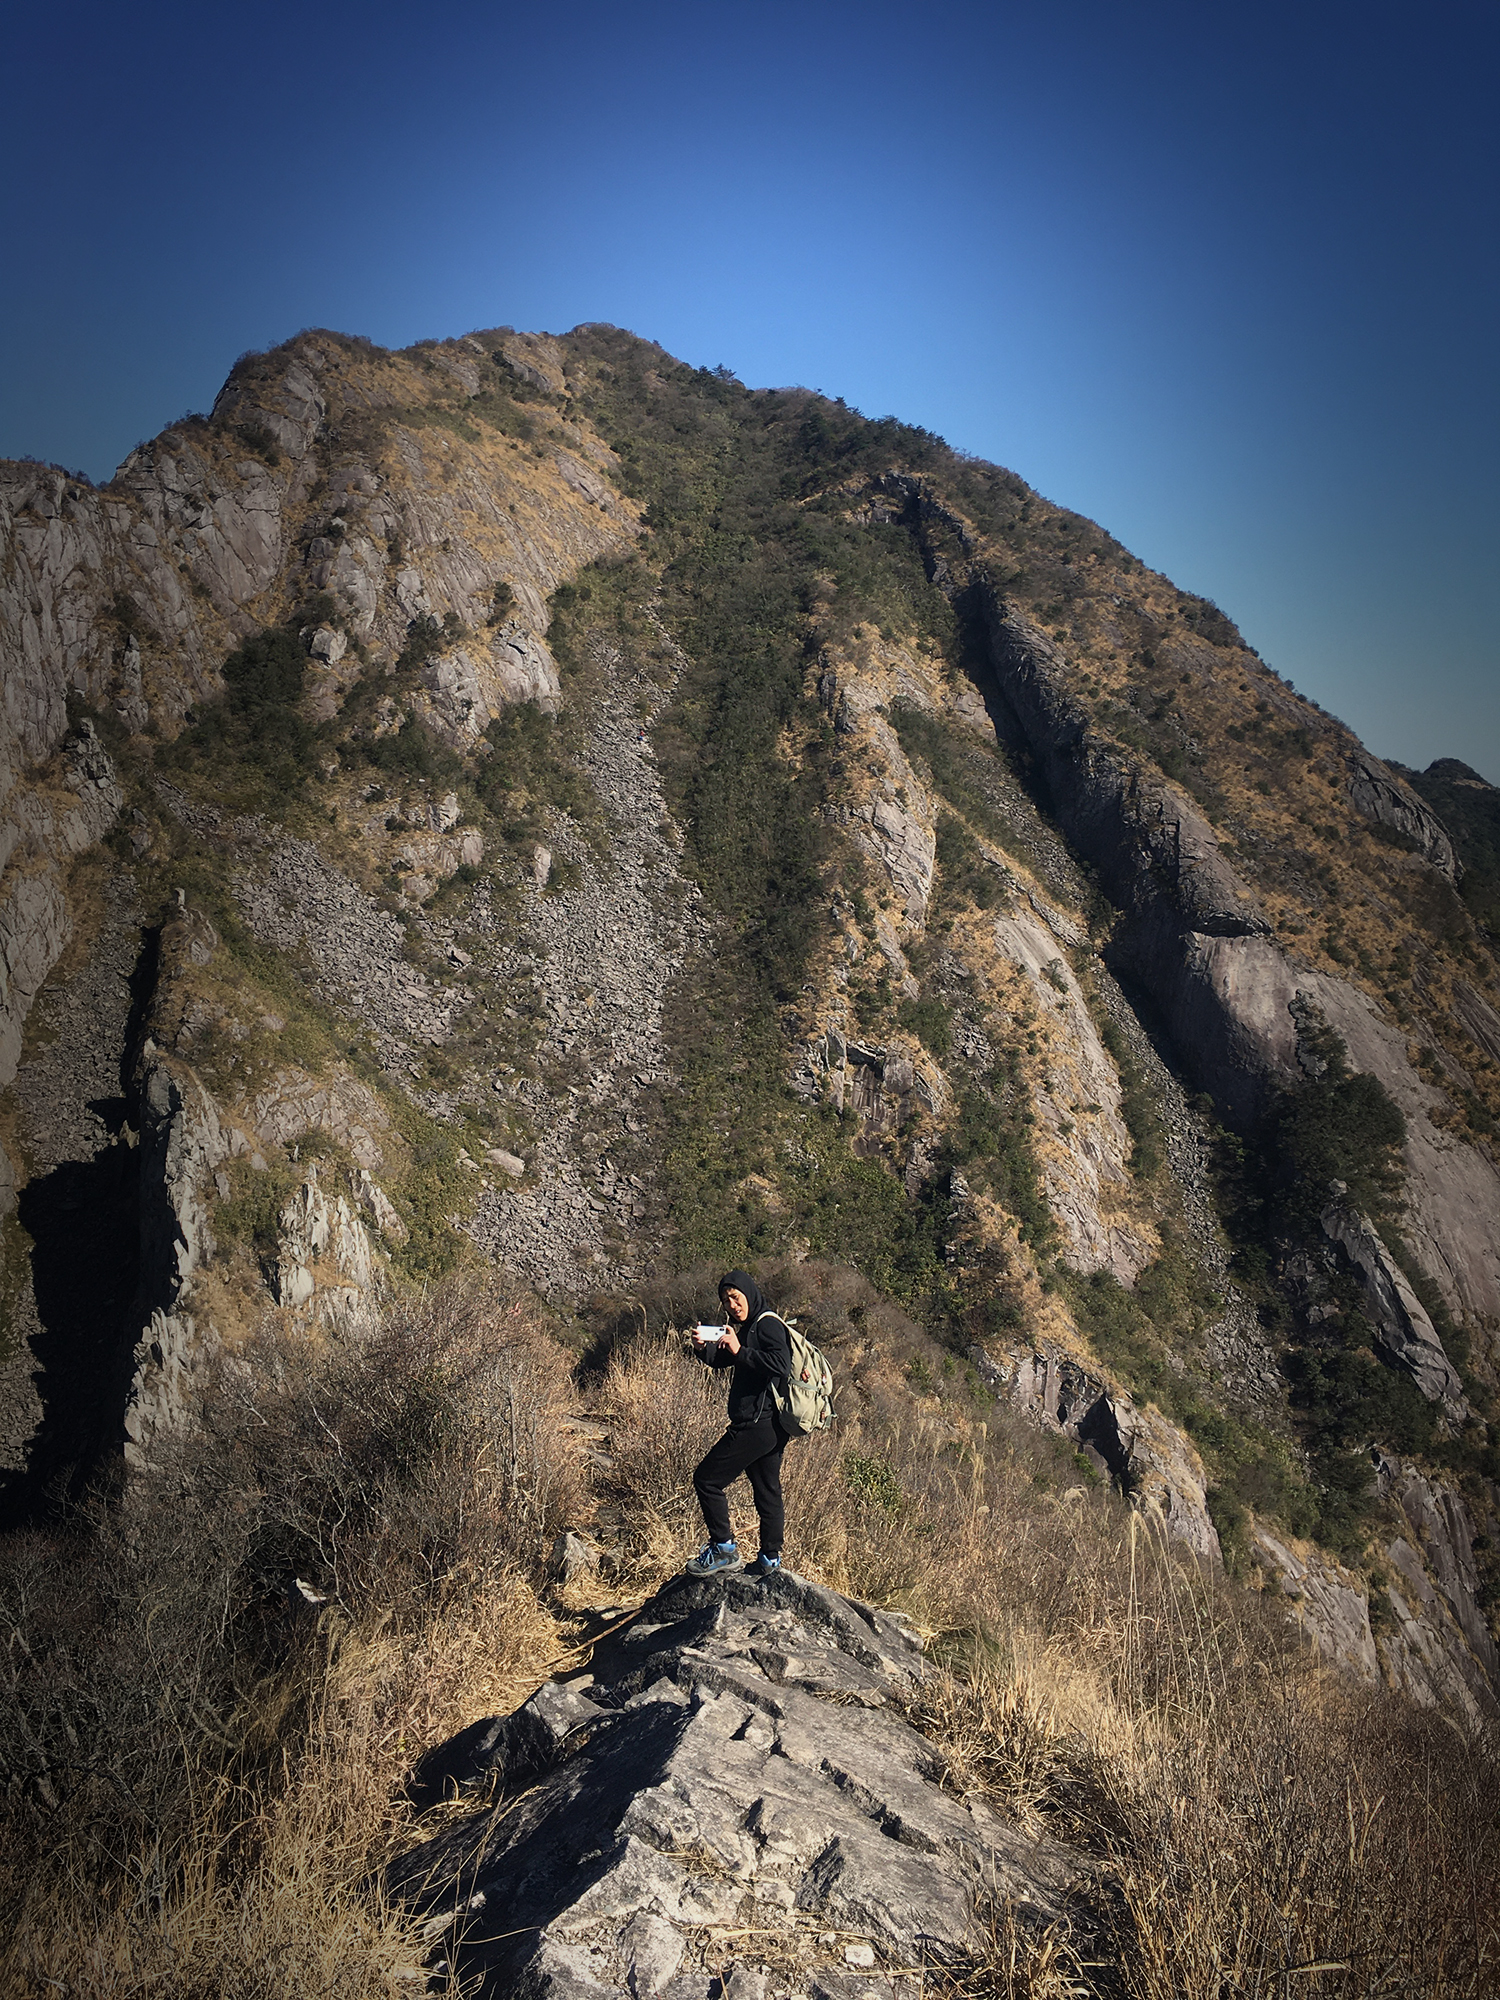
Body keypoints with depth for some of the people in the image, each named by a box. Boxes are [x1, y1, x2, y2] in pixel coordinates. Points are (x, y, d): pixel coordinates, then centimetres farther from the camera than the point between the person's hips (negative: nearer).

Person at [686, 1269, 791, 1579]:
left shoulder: (768, 1325, -13)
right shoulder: (749, 1327, 19)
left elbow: (781, 1365, -27)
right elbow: (722, 1359, 22)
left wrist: (739, 1350, -27)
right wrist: (704, 1348, 2)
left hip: (758, 1424, -10)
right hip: (769, 1426, 11)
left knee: (706, 1479, -5)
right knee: (767, 1492, 14)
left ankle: (723, 1550, -1)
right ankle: (770, 1559, 21)